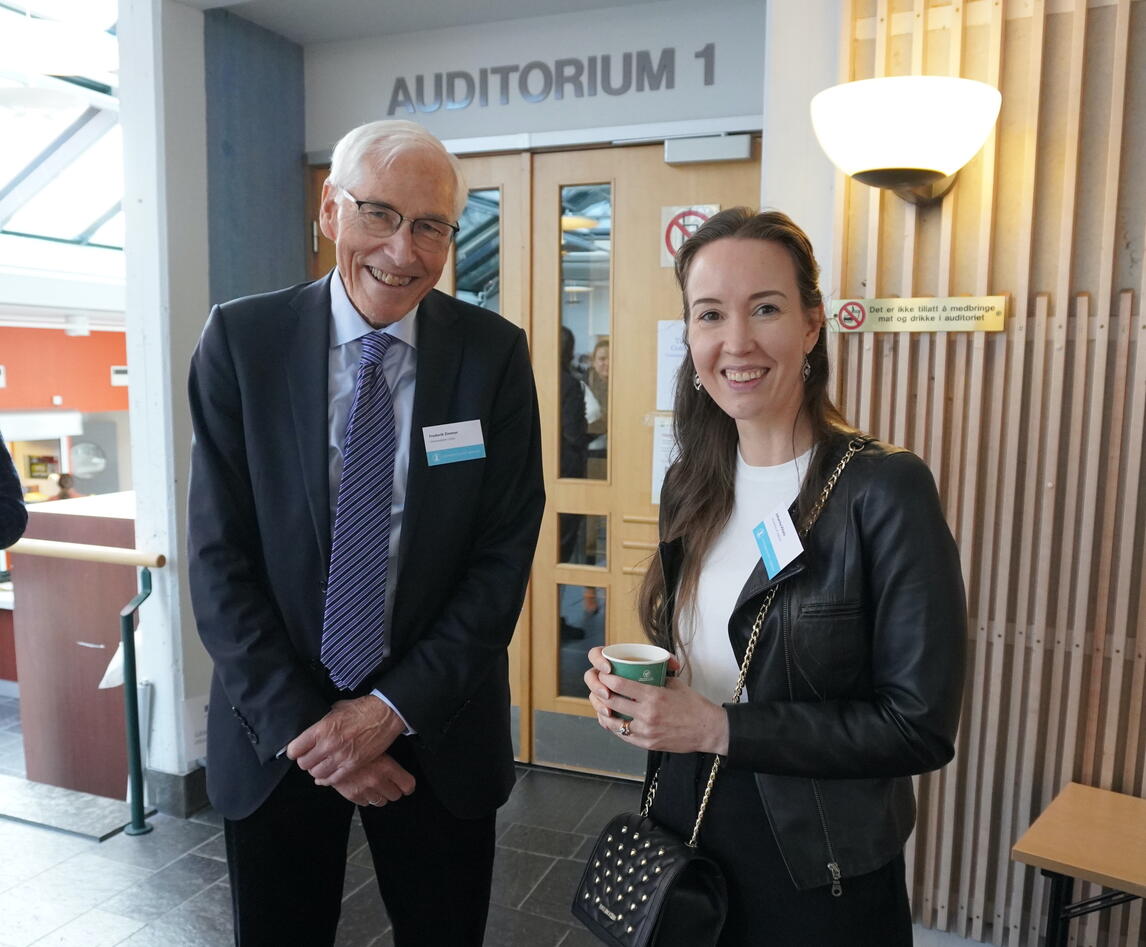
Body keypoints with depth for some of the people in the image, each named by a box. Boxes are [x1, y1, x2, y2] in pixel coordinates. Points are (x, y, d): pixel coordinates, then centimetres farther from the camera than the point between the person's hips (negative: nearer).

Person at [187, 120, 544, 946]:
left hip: (438, 731, 0)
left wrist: (395, 708, -12)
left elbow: (506, 553, -8)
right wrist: (299, 722, -12)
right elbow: (219, 555, -7)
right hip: (275, 733, 0)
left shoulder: (494, 353, -7)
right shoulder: (241, 340, -6)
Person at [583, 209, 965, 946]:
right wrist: (635, 687, -10)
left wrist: (719, 727, -22)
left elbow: (922, 725, -18)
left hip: (818, 880, -5)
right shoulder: (692, 484, -1)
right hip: (682, 834, 5)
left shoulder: (886, 489, -19)